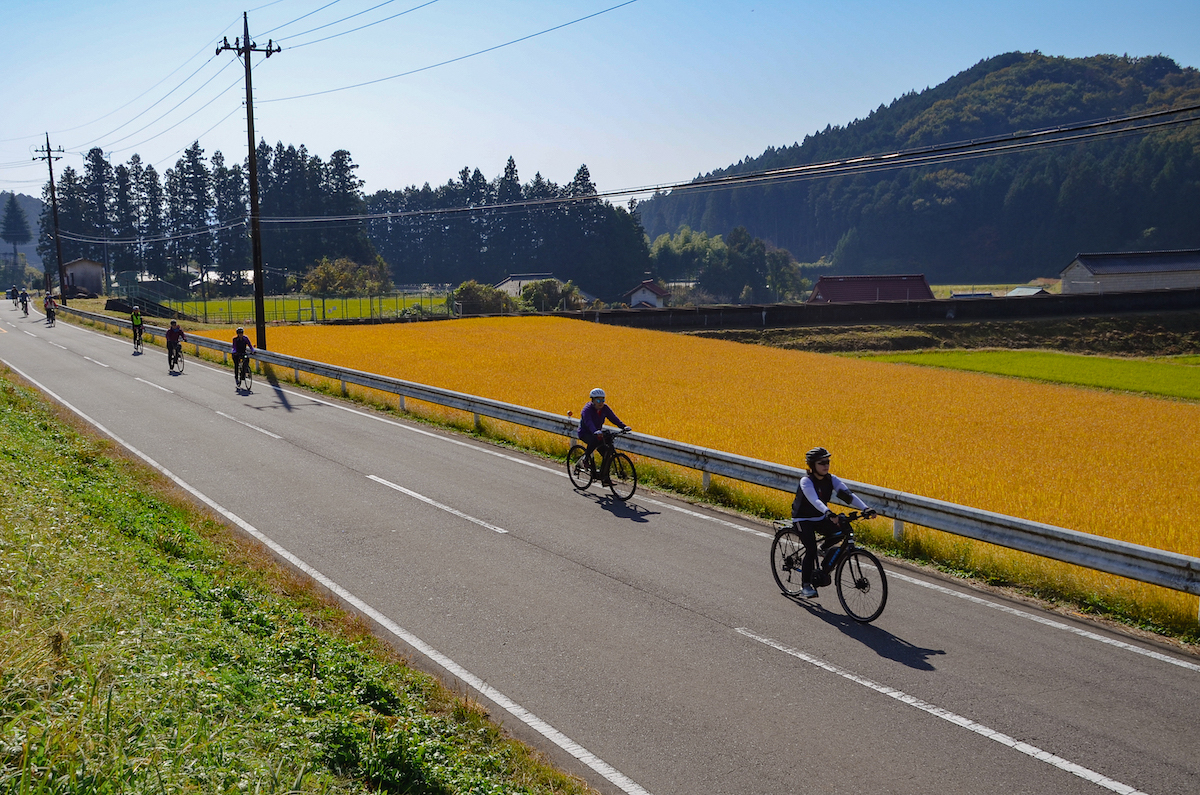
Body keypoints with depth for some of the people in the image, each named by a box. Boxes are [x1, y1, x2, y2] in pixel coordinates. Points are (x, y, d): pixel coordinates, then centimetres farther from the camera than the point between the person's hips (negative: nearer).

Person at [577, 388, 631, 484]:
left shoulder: (605, 408, -5)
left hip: (598, 432, 6)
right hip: (585, 434, -6)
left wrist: (624, 426, -30)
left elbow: (613, 418, -13)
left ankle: (604, 478, 1)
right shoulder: (587, 409, -22)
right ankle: (587, 458, -14)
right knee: (594, 440, -40)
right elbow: (588, 422, -39)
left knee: (608, 454, -10)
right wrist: (595, 432, -58)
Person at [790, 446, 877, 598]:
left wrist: (865, 508, -36)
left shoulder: (831, 479, -8)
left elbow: (846, 494, -21)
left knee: (840, 532, -18)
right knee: (811, 548, -22)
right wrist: (828, 513, -60)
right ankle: (805, 585, -9)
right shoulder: (806, 481, -24)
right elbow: (814, 500, -42)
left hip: (820, 518, 6)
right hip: (803, 519, -6)